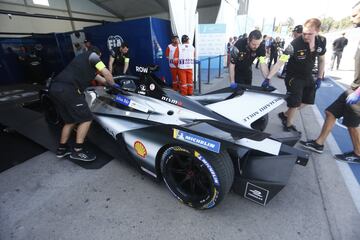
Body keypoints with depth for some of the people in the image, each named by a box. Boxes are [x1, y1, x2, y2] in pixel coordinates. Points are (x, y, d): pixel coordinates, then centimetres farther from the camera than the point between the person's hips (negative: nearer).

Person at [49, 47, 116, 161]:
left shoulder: (83, 58, 33)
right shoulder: (92, 55, 8)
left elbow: (96, 76, 39)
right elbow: (106, 73, -3)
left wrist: (108, 82, 48)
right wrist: (113, 86, 14)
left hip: (55, 88, 9)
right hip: (68, 90, -9)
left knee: (71, 120, 19)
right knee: (86, 119, 1)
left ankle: (62, 149, 27)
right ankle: (77, 151, 5)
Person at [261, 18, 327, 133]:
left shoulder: (322, 41, -8)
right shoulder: (295, 44, -26)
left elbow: (321, 60, 5)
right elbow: (280, 62, -32)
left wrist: (319, 78, 3)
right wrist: (268, 78, -40)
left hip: (308, 76, 7)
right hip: (294, 77, -7)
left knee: (307, 100, 16)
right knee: (295, 103, -3)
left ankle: (285, 115, 32)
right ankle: (288, 125, 21)